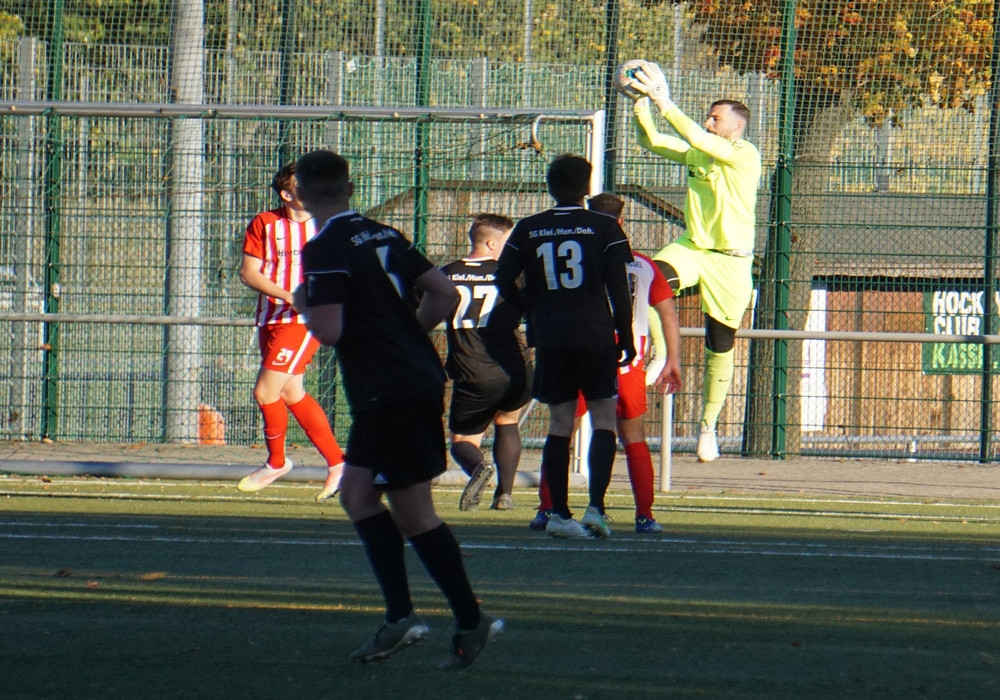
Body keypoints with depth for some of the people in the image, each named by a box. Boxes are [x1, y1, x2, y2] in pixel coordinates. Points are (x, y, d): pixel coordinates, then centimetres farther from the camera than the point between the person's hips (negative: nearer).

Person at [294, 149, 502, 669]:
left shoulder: (324, 251, -13)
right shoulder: (384, 236, 12)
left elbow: (329, 330, -21)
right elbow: (444, 294, 12)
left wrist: (303, 306, -1)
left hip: (389, 394, -9)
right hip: (422, 378, 9)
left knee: (413, 514, -1)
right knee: (357, 494, 13)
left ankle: (471, 621, 3)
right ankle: (399, 617, 8)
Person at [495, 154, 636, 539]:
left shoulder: (527, 230, 5)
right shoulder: (604, 229, -2)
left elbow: (504, 281, 4)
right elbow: (619, 290, -5)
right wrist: (625, 338, 4)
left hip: (550, 338, 2)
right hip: (596, 335, -2)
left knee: (560, 423, 8)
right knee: (604, 419, 6)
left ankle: (559, 513, 6)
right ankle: (595, 507, -8)